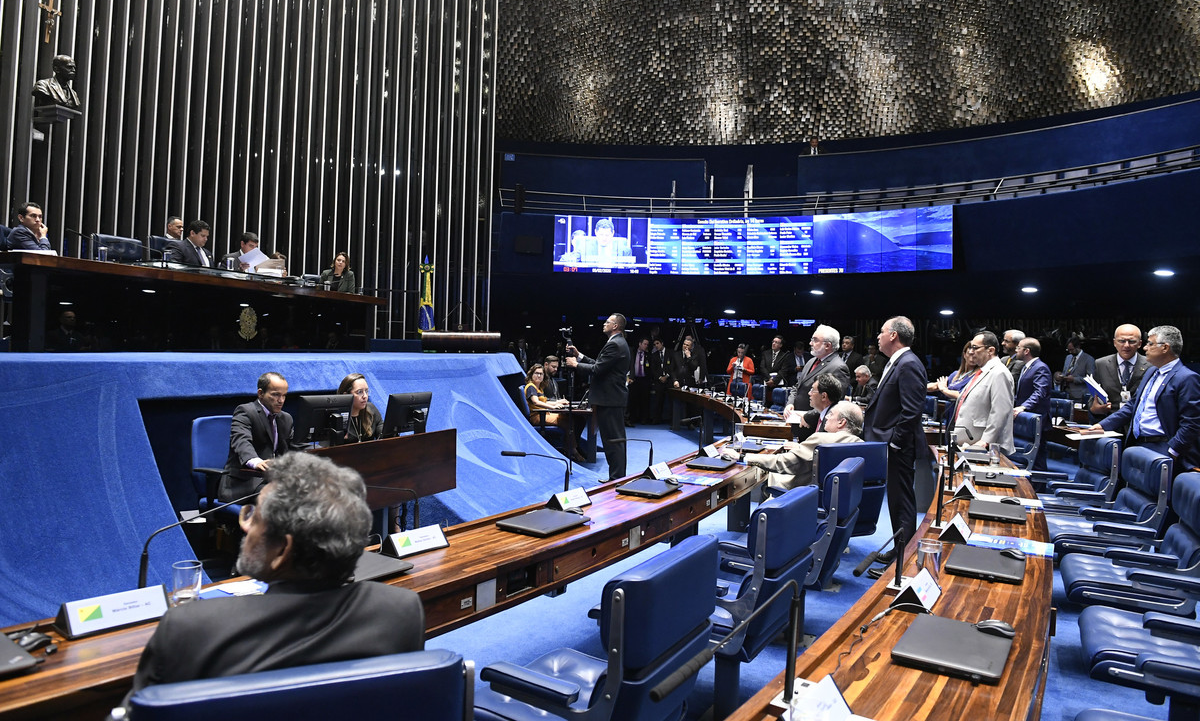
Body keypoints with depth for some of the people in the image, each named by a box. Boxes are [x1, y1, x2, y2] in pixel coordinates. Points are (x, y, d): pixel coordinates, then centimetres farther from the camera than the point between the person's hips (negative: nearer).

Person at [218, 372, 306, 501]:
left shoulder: (286, 418, 19)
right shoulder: (245, 411, -5)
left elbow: (294, 447, 14)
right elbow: (241, 441, -23)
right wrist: (256, 462, -45)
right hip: (243, 483, -6)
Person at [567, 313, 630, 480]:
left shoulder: (614, 344, -17)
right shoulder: (619, 343, 17)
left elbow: (596, 369, -20)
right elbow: (598, 364, 17)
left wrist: (575, 364, -7)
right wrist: (579, 355, 15)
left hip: (610, 399, -11)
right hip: (615, 398, 11)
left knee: (612, 440, -6)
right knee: (617, 439, 16)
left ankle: (616, 478, 0)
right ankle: (619, 477, 25)